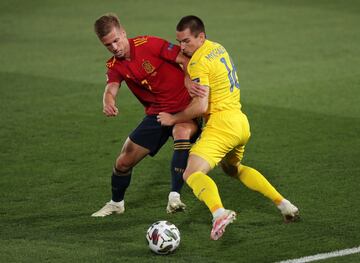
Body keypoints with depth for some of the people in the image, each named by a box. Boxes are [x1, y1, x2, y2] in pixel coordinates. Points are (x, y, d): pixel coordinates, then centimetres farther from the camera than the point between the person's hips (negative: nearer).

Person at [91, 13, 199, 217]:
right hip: (157, 112, 5)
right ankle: (116, 204, 33)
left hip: (184, 108, -5)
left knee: (182, 132, -38)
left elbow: (185, 60, -16)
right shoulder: (115, 66, 1)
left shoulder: (148, 44, -16)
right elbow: (111, 89, -17)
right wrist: (108, 103, -42)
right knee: (125, 159, 5)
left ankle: (175, 197, -37)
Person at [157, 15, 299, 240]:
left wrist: (173, 119, -7)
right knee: (233, 168, 33)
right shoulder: (218, 48, 13)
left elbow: (201, 106, -20)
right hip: (241, 122, 9)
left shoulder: (199, 62, -14)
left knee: (192, 174, -19)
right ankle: (283, 203, 26)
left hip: (221, 123, -9)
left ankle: (219, 213, -47)